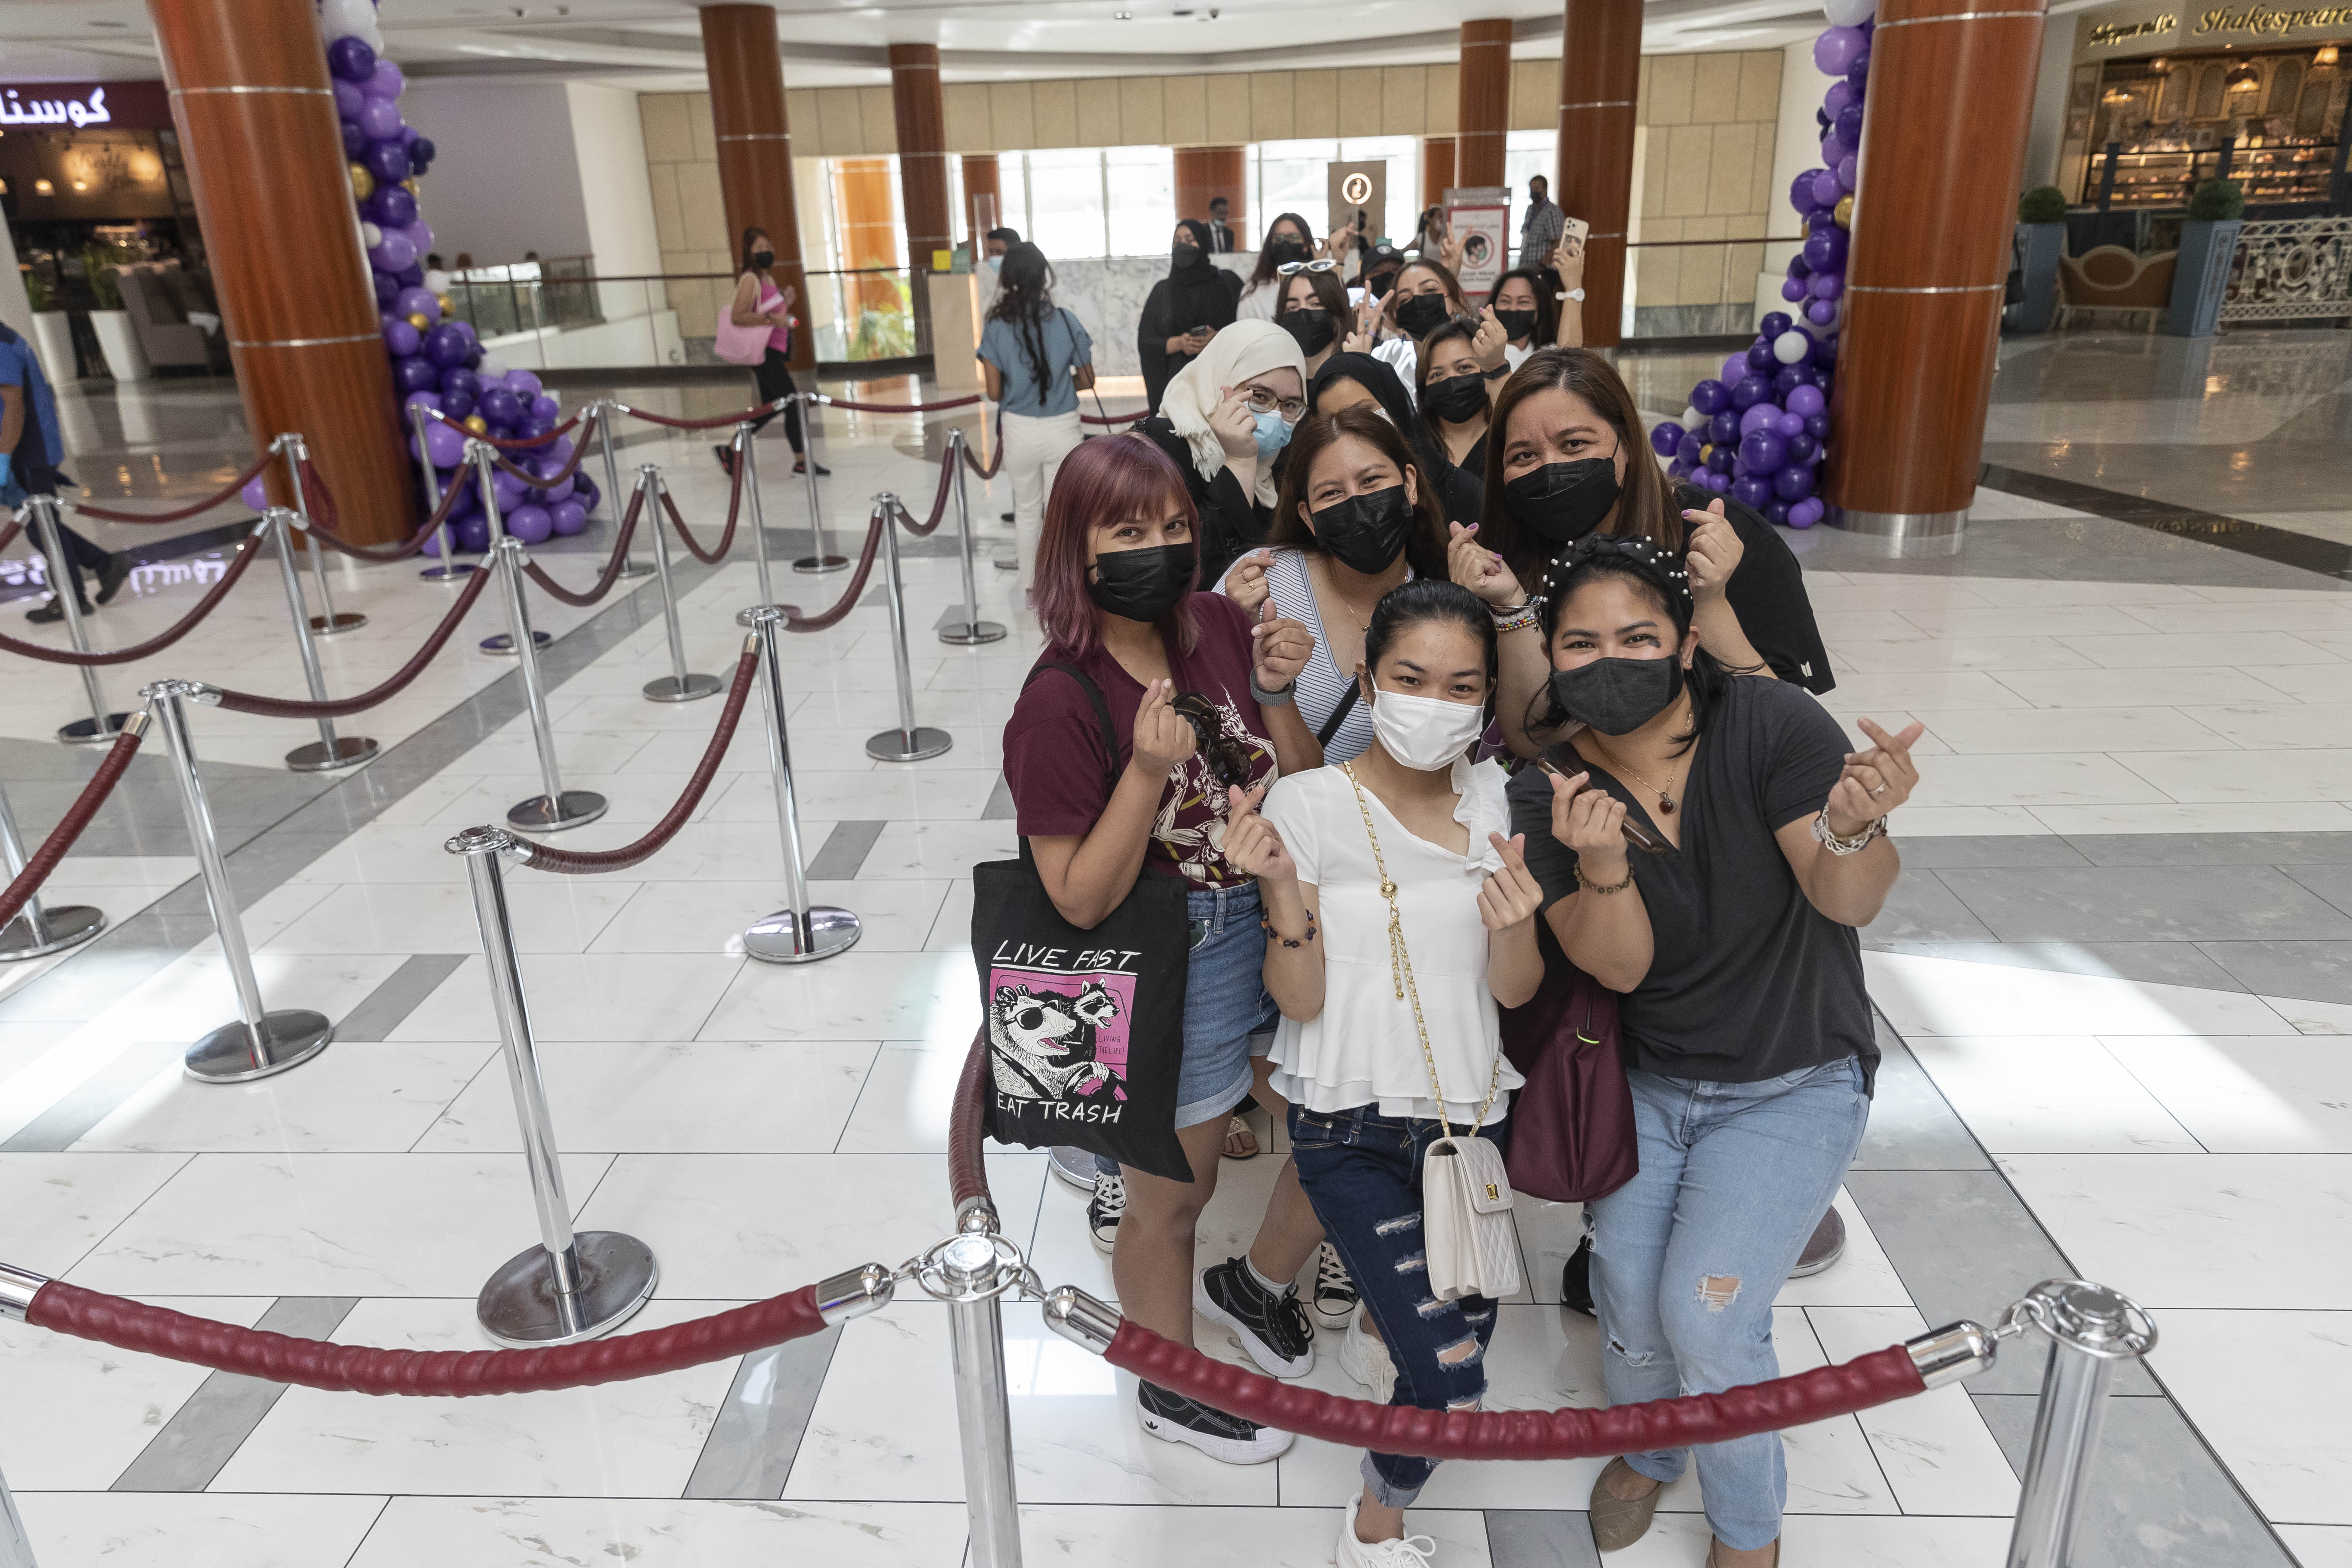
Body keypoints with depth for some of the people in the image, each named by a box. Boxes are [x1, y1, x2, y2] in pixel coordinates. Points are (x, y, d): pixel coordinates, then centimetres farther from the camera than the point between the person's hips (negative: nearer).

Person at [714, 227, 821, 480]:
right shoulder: (750, 279, -14)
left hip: (774, 352, 10)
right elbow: (738, 316, -22)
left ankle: (730, 452, 21)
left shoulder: (767, 278, 15)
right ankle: (802, 461, 2)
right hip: (763, 353, -10)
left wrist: (785, 301, 10)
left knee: (771, 408, 13)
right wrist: (771, 318, -27)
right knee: (792, 401, -7)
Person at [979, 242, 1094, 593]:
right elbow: (1088, 379, 1)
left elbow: (994, 393, -8)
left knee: (1027, 511, 18)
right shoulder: (1065, 321, -8)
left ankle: (1030, 587, 28)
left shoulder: (996, 328, -9)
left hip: (1020, 431, 1)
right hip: (1063, 429, 0)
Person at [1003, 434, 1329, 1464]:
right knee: (1173, 1197, 16)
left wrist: (1275, 698, -16)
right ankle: (1172, 1388, 45)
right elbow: (1081, 900, -20)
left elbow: (1308, 795, 2)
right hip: (1173, 965, -6)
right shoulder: (1059, 704, -21)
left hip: (1287, 918, 6)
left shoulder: (1222, 626, -6)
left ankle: (1257, 1282, 49)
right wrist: (1148, 771, -31)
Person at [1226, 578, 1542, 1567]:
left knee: (1461, 1319, 21)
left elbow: (1516, 992, -3)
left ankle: (1376, 1326, 58)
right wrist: (1283, 888, -30)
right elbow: (1301, 1001, -13)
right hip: (1349, 1124, -4)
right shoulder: (1308, 805, -14)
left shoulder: (1496, 802, -3)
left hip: (1471, 1114, 5)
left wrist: (1513, 923, -25)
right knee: (1451, 1377, -9)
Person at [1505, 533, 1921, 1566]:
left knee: (1706, 1318, -11)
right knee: (1629, 1302, -3)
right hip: (1647, 1082, 3)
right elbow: (1619, 966, -18)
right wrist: (1600, 864, -38)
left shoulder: (1770, 724, -20)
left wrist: (1855, 827, -46)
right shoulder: (1552, 795, -12)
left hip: (1793, 1085, -2)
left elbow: (1849, 903, -24)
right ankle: (1644, 1452, 35)